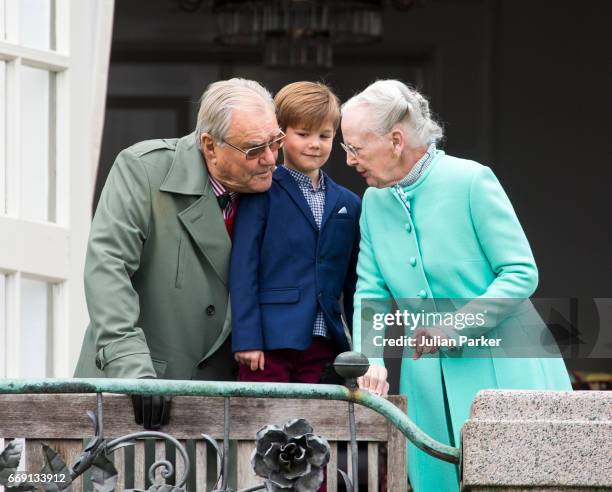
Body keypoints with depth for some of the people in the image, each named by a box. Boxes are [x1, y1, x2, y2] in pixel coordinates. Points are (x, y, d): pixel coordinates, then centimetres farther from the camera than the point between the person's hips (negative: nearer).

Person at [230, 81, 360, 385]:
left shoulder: (348, 204, 16)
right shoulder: (262, 193, 0)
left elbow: (352, 283, 19)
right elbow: (243, 268, -5)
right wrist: (246, 338, -12)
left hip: (322, 345, 5)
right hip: (270, 341, -5)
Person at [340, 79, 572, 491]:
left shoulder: (471, 181, -13)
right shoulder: (375, 201, 7)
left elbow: (521, 273, -14)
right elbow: (371, 293, 8)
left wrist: (454, 329, -21)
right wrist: (371, 361, -9)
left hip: (500, 370, -6)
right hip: (429, 378, 6)